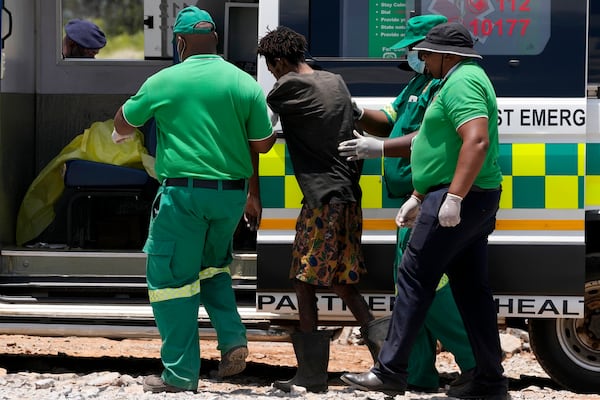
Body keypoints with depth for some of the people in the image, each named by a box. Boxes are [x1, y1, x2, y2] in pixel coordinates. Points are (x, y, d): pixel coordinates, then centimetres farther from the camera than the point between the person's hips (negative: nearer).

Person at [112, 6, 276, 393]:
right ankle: (233, 339, 8)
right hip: (232, 192, 4)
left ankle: (181, 374, 1)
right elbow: (262, 145, 6)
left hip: (184, 192, -4)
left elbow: (123, 123, 12)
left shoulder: (163, 82, -4)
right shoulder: (245, 83, 1)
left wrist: (120, 134, 34)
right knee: (212, 264, 26)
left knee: (171, 276, 3)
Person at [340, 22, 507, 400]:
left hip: (459, 201, -10)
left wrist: (453, 198, -30)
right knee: (471, 286, 10)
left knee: (415, 279, -6)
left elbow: (477, 141, -28)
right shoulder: (467, 79, 20)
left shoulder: (461, 83, -14)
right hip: (474, 202, 10)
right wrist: (417, 198, 26)